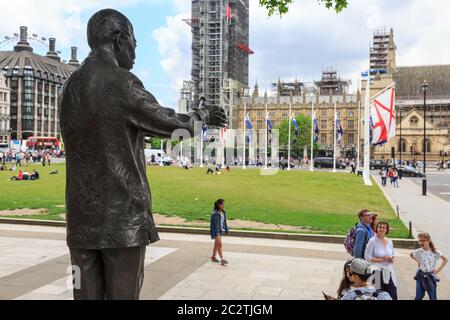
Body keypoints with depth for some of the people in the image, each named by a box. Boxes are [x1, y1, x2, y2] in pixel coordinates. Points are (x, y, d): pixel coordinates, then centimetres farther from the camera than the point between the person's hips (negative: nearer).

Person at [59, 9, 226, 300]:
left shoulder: (70, 88, 11)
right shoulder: (122, 82, -11)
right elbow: (171, 124, -4)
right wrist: (202, 115, 16)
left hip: (82, 219, 6)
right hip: (123, 217, -6)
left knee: (87, 295, 9)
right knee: (123, 294, 2)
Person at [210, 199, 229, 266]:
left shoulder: (223, 212, 3)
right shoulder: (215, 214, -20)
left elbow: (224, 222, 11)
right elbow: (213, 224, -18)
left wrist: (226, 230, 13)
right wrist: (216, 233, -20)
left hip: (220, 230, 8)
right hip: (215, 231, -8)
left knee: (216, 244, 18)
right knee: (219, 244, -13)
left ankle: (213, 257, 31)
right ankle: (222, 259, -13)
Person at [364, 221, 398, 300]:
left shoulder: (389, 241, 7)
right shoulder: (372, 241, -10)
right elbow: (367, 257, -13)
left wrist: (391, 258, -2)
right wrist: (382, 259, -16)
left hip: (388, 271, 5)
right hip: (377, 271, -5)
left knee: (393, 296, 2)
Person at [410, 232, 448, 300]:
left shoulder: (435, 252, -10)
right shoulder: (418, 251, -7)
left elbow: (445, 260, -1)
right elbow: (411, 254, 14)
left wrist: (439, 269, -5)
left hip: (431, 276, 0)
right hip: (420, 276, 0)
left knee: (433, 298, 6)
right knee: (418, 297, 7)